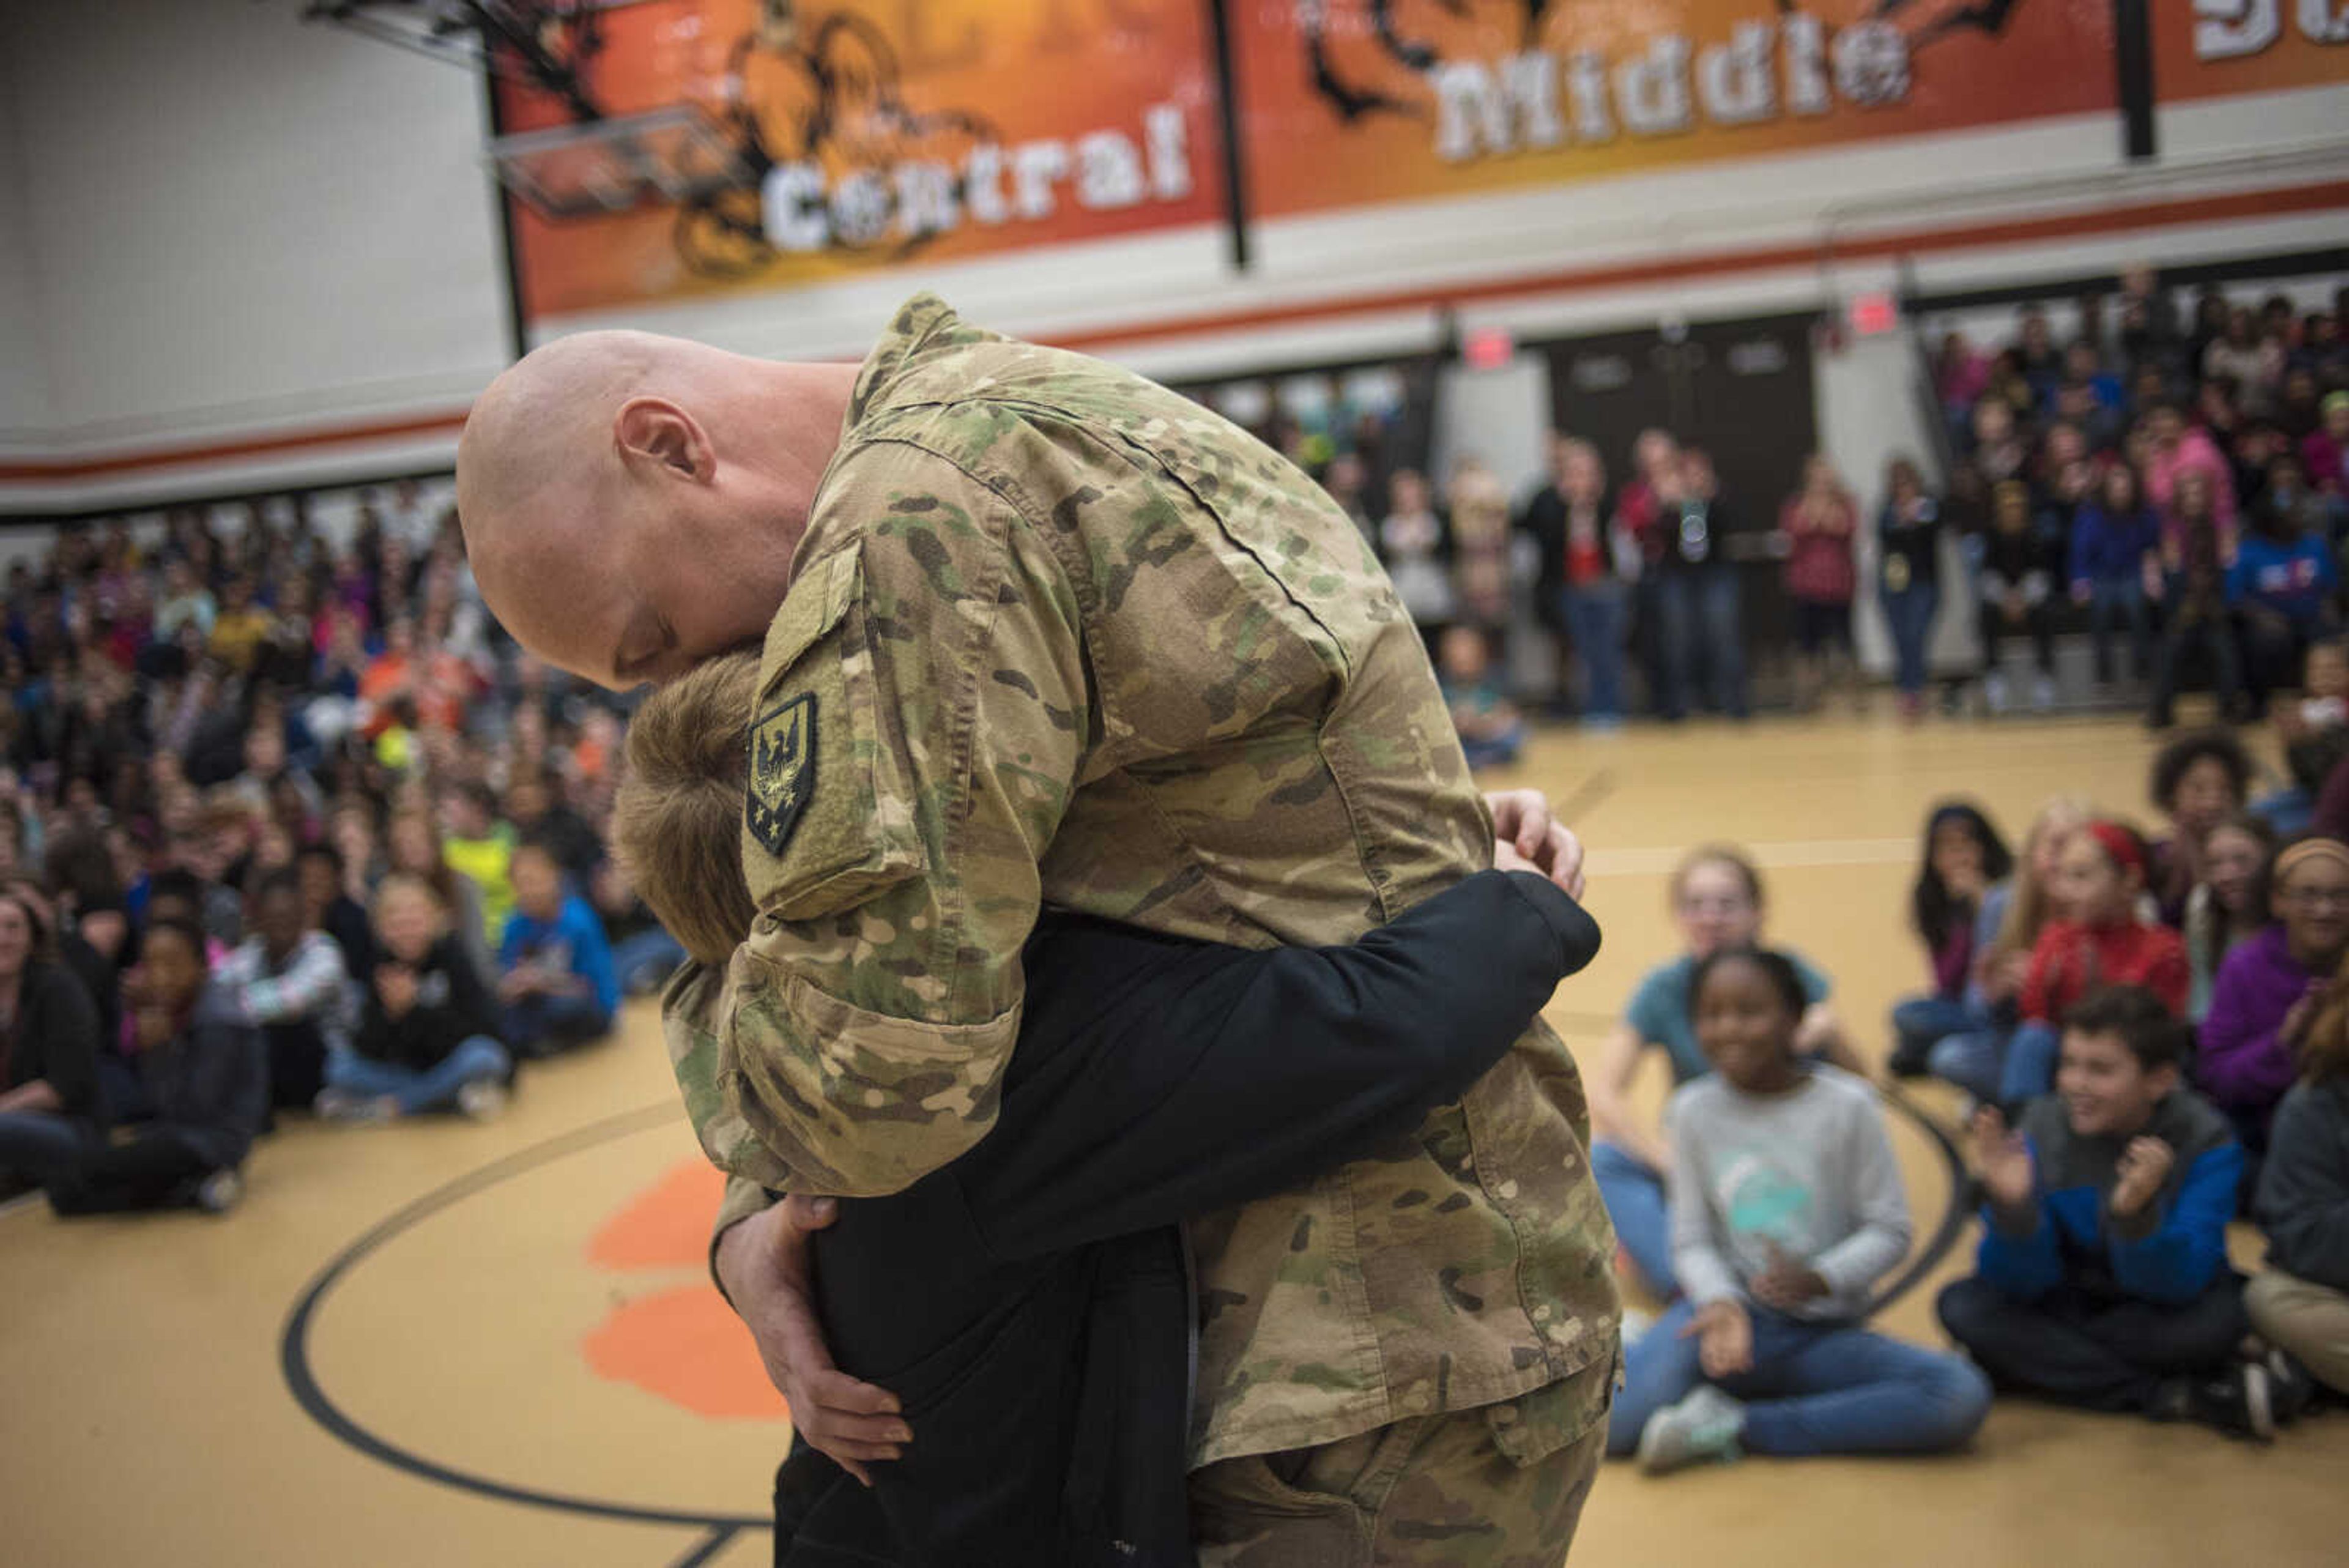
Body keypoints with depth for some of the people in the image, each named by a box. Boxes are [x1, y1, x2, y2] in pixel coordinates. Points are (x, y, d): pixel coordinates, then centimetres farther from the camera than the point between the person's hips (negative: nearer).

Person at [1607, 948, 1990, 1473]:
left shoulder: (1845, 1105, -7)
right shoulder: (1695, 1110, -1)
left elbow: (1889, 1230, -5)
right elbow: (1692, 1240, -2)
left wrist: (1820, 1279, -23)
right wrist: (1722, 1303, -22)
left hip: (1822, 1332, 2)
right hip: (1728, 1310, -1)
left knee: (1962, 1396, -27)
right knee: (1616, 1425, -29)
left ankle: (1739, 1427, -19)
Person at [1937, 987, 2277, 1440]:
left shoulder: (2206, 1141, -18)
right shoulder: (2042, 1128, -13)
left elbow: (2179, 1286, -26)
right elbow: (2022, 1283, -16)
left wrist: (2135, 1212, -45)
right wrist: (2012, 1207, -37)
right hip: (2070, 1300, 4)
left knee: (2215, 1318, -35)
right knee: (1962, 1305, -24)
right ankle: (2174, 1395, -23)